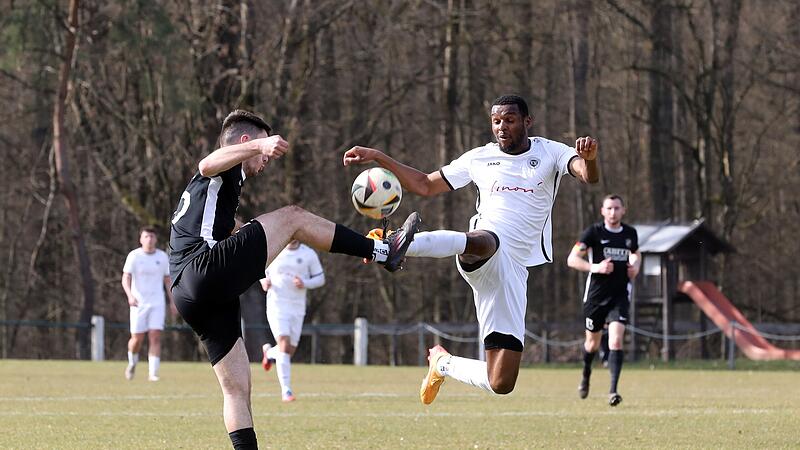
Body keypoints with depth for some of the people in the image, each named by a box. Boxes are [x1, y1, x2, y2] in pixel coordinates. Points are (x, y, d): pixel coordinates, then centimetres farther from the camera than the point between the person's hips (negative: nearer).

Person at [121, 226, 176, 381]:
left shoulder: (162, 256, 5)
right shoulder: (134, 256, -3)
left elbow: (167, 280, 15)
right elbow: (125, 279, -9)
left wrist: (172, 301, 10)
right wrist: (130, 296, -26)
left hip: (157, 304, 2)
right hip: (138, 303, -2)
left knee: (155, 337, -11)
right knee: (137, 338, -1)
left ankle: (152, 373, -12)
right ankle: (132, 363, 29)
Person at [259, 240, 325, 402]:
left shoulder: (309, 254, 1)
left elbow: (320, 278, 7)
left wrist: (305, 283, -13)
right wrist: (264, 281, -6)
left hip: (297, 308, 2)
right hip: (277, 304, -2)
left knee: (290, 350, 6)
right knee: (284, 345, -16)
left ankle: (269, 352, 42)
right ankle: (286, 390, -14)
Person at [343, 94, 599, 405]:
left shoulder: (550, 153, 11)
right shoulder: (479, 158, 16)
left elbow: (589, 176, -8)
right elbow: (426, 185, 26)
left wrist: (589, 158, -33)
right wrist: (378, 158, 18)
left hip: (513, 272, 2)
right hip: (483, 261, -1)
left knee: (500, 384, -3)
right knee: (486, 241, -46)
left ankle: (443, 363, 29)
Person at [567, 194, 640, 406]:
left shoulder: (630, 233, 6)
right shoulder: (593, 232, -6)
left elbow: (636, 254, 28)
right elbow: (572, 259, -11)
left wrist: (636, 266, 5)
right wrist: (595, 267, -25)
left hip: (620, 295, 1)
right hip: (596, 295, -1)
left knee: (616, 340, -16)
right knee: (593, 342, 13)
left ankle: (613, 390, -17)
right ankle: (586, 375, 45)